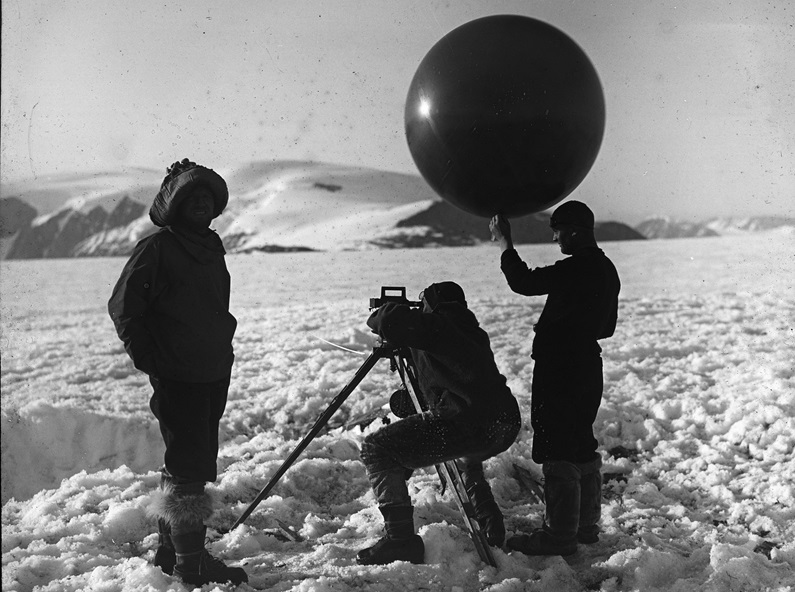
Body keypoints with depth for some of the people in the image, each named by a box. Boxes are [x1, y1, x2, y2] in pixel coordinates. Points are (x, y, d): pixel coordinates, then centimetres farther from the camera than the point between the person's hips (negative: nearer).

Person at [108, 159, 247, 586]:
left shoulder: (211, 249, 15)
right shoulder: (156, 248, -9)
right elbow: (122, 306, -10)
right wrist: (147, 357, -12)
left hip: (214, 375, 8)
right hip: (177, 378, -8)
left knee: (197, 465, 13)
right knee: (188, 466, -8)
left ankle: (171, 552, 25)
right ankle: (191, 562, -1)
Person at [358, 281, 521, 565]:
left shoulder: (433, 323, 4)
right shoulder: (472, 331, 29)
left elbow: (390, 321, -12)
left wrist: (380, 313, 12)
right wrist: (410, 398, 40)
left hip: (470, 422, -9)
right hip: (508, 424, 9)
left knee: (376, 449, -3)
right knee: (468, 452, 44)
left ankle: (401, 540, -9)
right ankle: (492, 529, 34)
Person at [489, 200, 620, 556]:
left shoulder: (575, 269, -20)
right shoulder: (606, 269, 10)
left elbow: (524, 282, -20)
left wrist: (504, 242, -9)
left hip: (559, 370, -10)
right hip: (587, 364, 10)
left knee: (557, 451, -4)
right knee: (581, 446, 17)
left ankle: (560, 535, 1)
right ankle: (586, 526, 26)